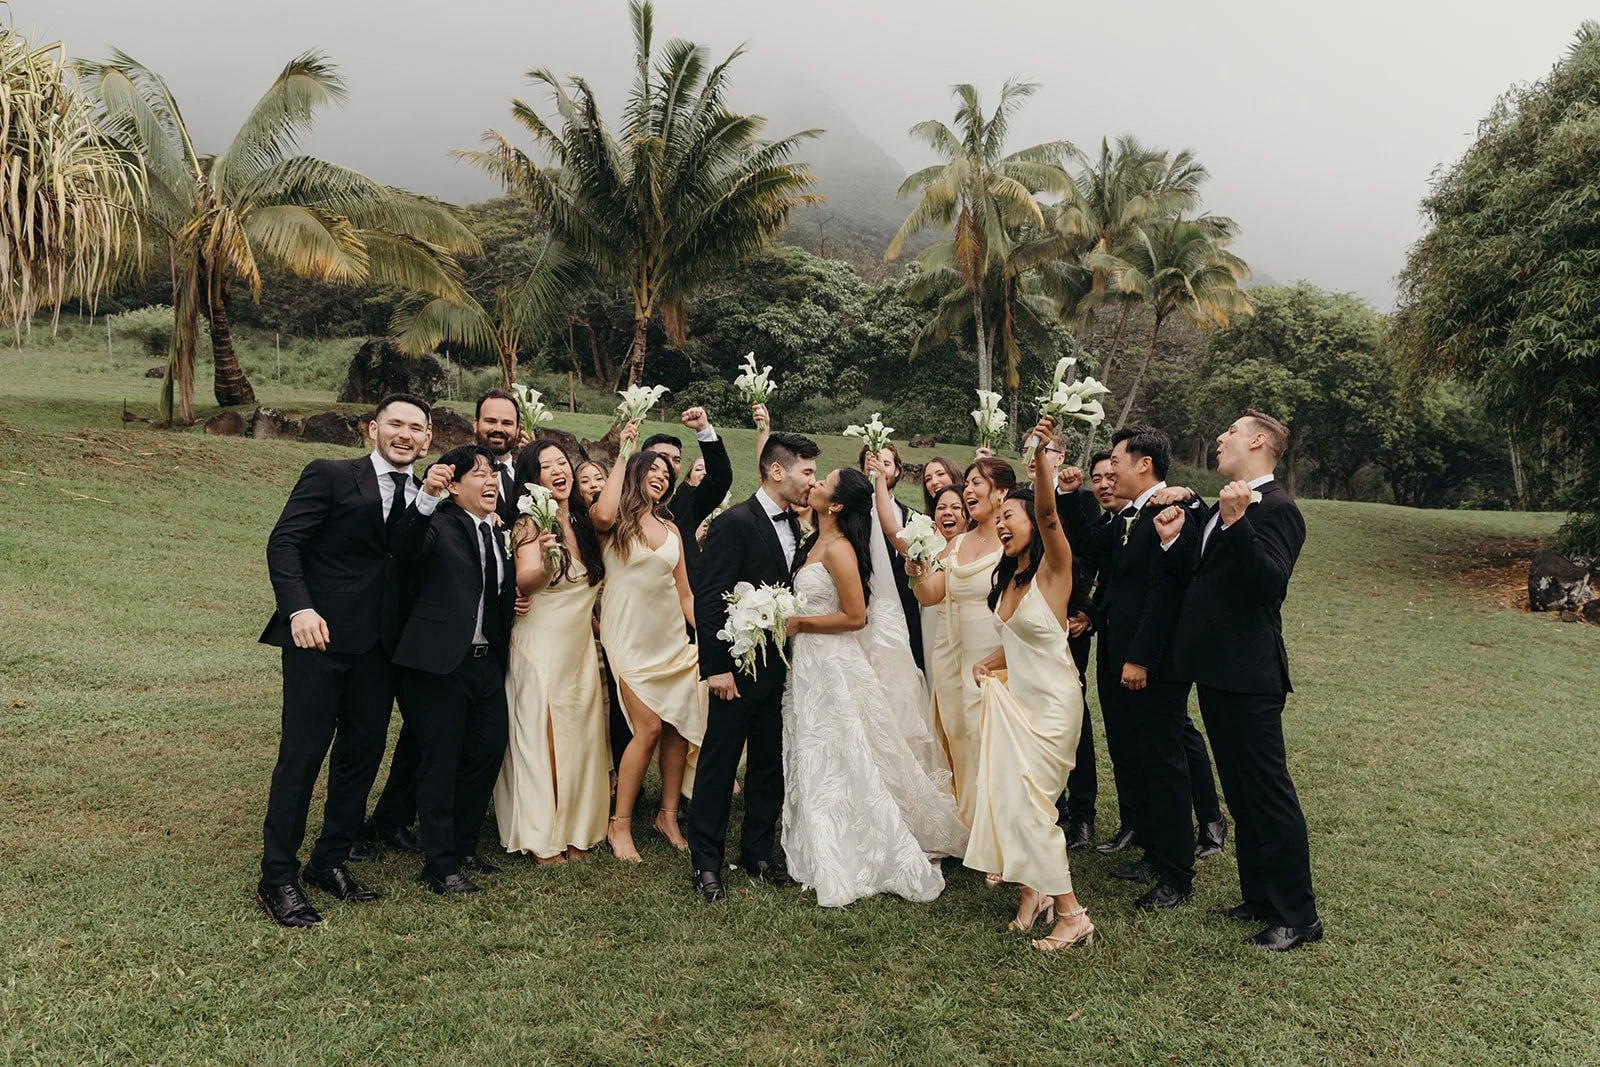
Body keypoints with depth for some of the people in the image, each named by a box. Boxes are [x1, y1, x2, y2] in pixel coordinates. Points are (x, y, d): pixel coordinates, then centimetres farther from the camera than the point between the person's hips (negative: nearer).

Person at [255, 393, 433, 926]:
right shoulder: (330, 476, -2)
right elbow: (284, 542, -9)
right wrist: (299, 608, -20)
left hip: (381, 646, 5)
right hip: (321, 637, -5)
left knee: (362, 755, 12)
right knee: (301, 754, 0)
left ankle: (330, 861, 29)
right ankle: (277, 878, 13)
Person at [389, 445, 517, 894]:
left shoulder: (498, 534, 15)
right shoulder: (438, 523, -8)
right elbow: (405, 549, -31)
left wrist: (516, 603, 7)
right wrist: (426, 496, -45)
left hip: (487, 661, 8)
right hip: (441, 662, -8)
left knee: (488, 753, 13)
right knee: (440, 762, 1)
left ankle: (463, 848, 30)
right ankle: (439, 865, 13)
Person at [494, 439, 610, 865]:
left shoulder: (582, 522, 7)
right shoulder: (530, 523, -11)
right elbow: (525, 583, -26)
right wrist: (545, 560, -45)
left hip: (581, 647, 6)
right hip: (540, 648, -6)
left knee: (579, 737, 9)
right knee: (539, 738, 0)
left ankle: (574, 831, 20)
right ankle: (541, 837, 11)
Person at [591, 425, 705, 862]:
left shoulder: (671, 528, 14)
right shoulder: (615, 520, -1)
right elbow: (602, 513, -28)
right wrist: (622, 452, -15)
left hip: (672, 637, 5)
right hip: (630, 637, -5)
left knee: (681, 726, 2)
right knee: (649, 728, -12)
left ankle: (668, 816, 19)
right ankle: (620, 824, 4)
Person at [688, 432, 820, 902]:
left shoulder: (795, 527, 8)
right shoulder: (734, 522, -14)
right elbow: (708, 599, -16)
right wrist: (717, 667, -18)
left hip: (782, 669, 7)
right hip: (740, 669, -7)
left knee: (770, 766, 15)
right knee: (719, 766, 6)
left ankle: (758, 853, 29)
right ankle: (705, 863, 18)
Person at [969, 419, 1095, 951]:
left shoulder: (1053, 567, -16)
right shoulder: (1006, 577, 8)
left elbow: (1048, 514, -36)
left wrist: (1043, 457, -51)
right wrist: (985, 665, 2)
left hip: (1051, 701, -8)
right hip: (1014, 697, 8)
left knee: (1029, 802, -6)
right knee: (1005, 797, 9)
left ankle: (1071, 914, 7)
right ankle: (1032, 893, 24)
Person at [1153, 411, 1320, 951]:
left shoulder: (1274, 507, -14)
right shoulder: (1227, 505, 15)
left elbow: (1270, 584, -27)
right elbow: (1200, 578, 16)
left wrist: (1236, 523, -35)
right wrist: (1173, 541, 2)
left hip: (1248, 674, -10)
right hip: (1216, 670, 10)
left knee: (1268, 791, 0)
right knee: (1241, 791, 18)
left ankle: (1297, 915, 13)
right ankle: (1260, 897, 31)